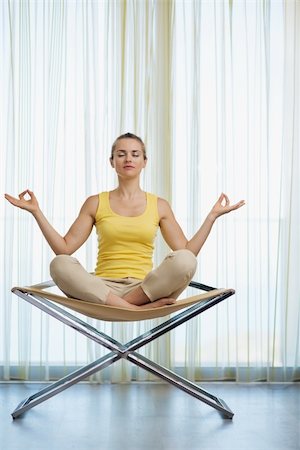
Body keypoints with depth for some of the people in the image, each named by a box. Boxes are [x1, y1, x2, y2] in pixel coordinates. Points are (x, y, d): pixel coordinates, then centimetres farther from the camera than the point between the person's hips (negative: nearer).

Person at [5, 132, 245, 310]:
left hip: (144, 287, 0)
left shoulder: (159, 205, 12)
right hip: (102, 287, 1)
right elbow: (65, 248, 3)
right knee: (59, 264, -31)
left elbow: (187, 253, 6)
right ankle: (143, 308, -33)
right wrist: (37, 211, -1)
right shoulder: (95, 203, 11)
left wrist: (212, 216, 2)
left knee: (184, 259, -29)